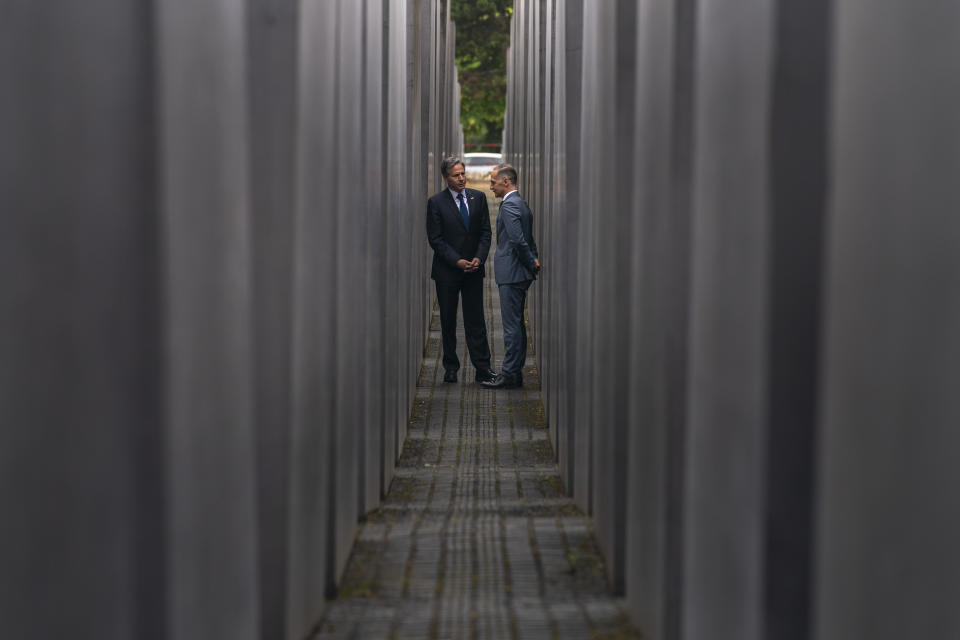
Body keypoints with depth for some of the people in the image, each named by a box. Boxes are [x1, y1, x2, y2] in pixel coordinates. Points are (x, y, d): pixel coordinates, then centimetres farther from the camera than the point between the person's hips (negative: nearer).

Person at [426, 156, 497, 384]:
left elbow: (485, 232, 6)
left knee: (475, 320, 1)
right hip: (447, 271, -2)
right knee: (448, 321, 6)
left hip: (473, 270, 2)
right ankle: (451, 367, 15)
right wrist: (457, 261, -15)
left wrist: (479, 258, -9)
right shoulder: (436, 202, -5)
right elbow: (435, 239, -7)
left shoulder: (478, 197, 6)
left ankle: (483, 368, 3)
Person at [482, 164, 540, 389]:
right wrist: (535, 259, 9)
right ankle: (515, 373, 18)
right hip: (520, 274, 10)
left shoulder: (509, 205, -15)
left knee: (512, 326, -7)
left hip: (511, 274, -10)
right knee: (516, 324, 13)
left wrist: (531, 264, -13)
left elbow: (518, 239, -23)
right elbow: (530, 238, 19)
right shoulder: (522, 203, 17)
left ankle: (509, 375, -5)